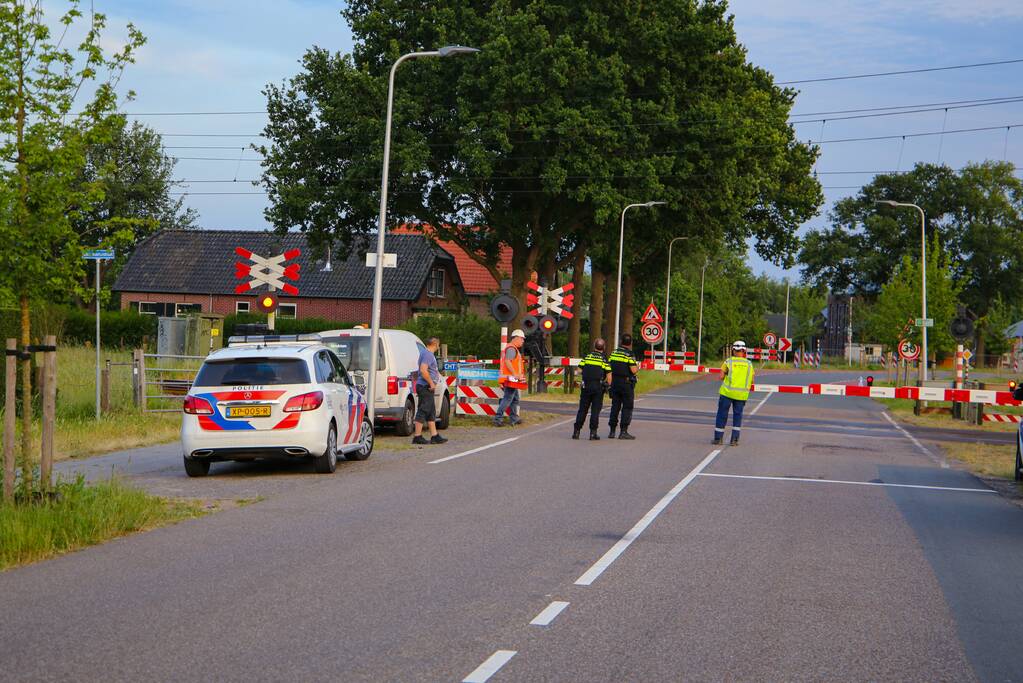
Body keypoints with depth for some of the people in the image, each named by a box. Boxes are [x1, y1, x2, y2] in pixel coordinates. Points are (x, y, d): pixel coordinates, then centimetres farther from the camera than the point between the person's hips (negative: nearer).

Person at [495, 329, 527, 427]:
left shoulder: (514, 348, 21)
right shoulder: (512, 348, -13)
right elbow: (507, 361, -25)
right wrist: (515, 374, -25)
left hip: (512, 379, 11)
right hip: (511, 379, -11)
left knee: (515, 399, 16)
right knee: (508, 398, -12)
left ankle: (514, 418, 22)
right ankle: (498, 418, -13)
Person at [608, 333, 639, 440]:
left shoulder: (614, 353, 7)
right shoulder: (629, 354, -11)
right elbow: (633, 370, -18)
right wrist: (637, 367, 4)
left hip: (614, 382, 5)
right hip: (626, 383, -5)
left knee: (615, 406, 12)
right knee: (627, 407, 1)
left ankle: (612, 431, 12)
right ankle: (624, 432, -4)